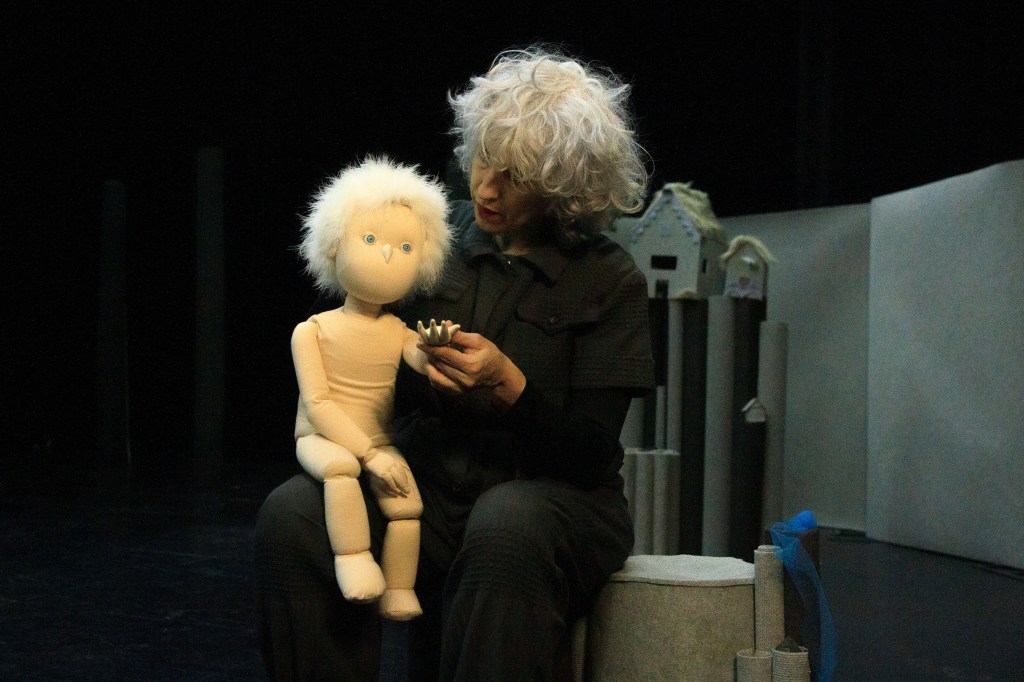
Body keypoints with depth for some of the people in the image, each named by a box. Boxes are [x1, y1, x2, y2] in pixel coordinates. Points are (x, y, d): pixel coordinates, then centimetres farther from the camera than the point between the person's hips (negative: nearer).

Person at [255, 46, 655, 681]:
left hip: (556, 497, -3)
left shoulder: (611, 279, -2)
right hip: (429, 482, 3)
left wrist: (508, 386, -24)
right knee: (292, 512, -26)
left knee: (504, 525, -40)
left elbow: (592, 454, -7)